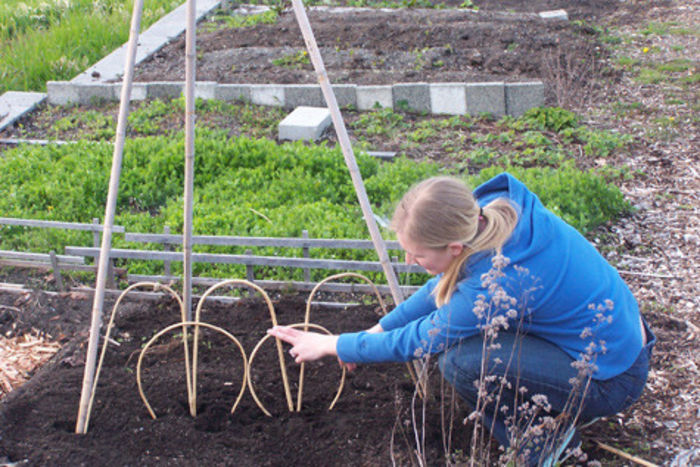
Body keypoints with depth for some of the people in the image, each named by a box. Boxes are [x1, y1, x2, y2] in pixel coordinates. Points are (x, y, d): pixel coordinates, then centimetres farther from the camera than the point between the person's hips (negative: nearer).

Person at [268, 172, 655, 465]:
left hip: (613, 380, -8)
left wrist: (331, 345, -5)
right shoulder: (495, 209, -12)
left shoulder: (501, 282, -33)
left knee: (461, 361, -22)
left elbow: (417, 342, -18)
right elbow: (447, 281, 8)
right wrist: (380, 328, 9)